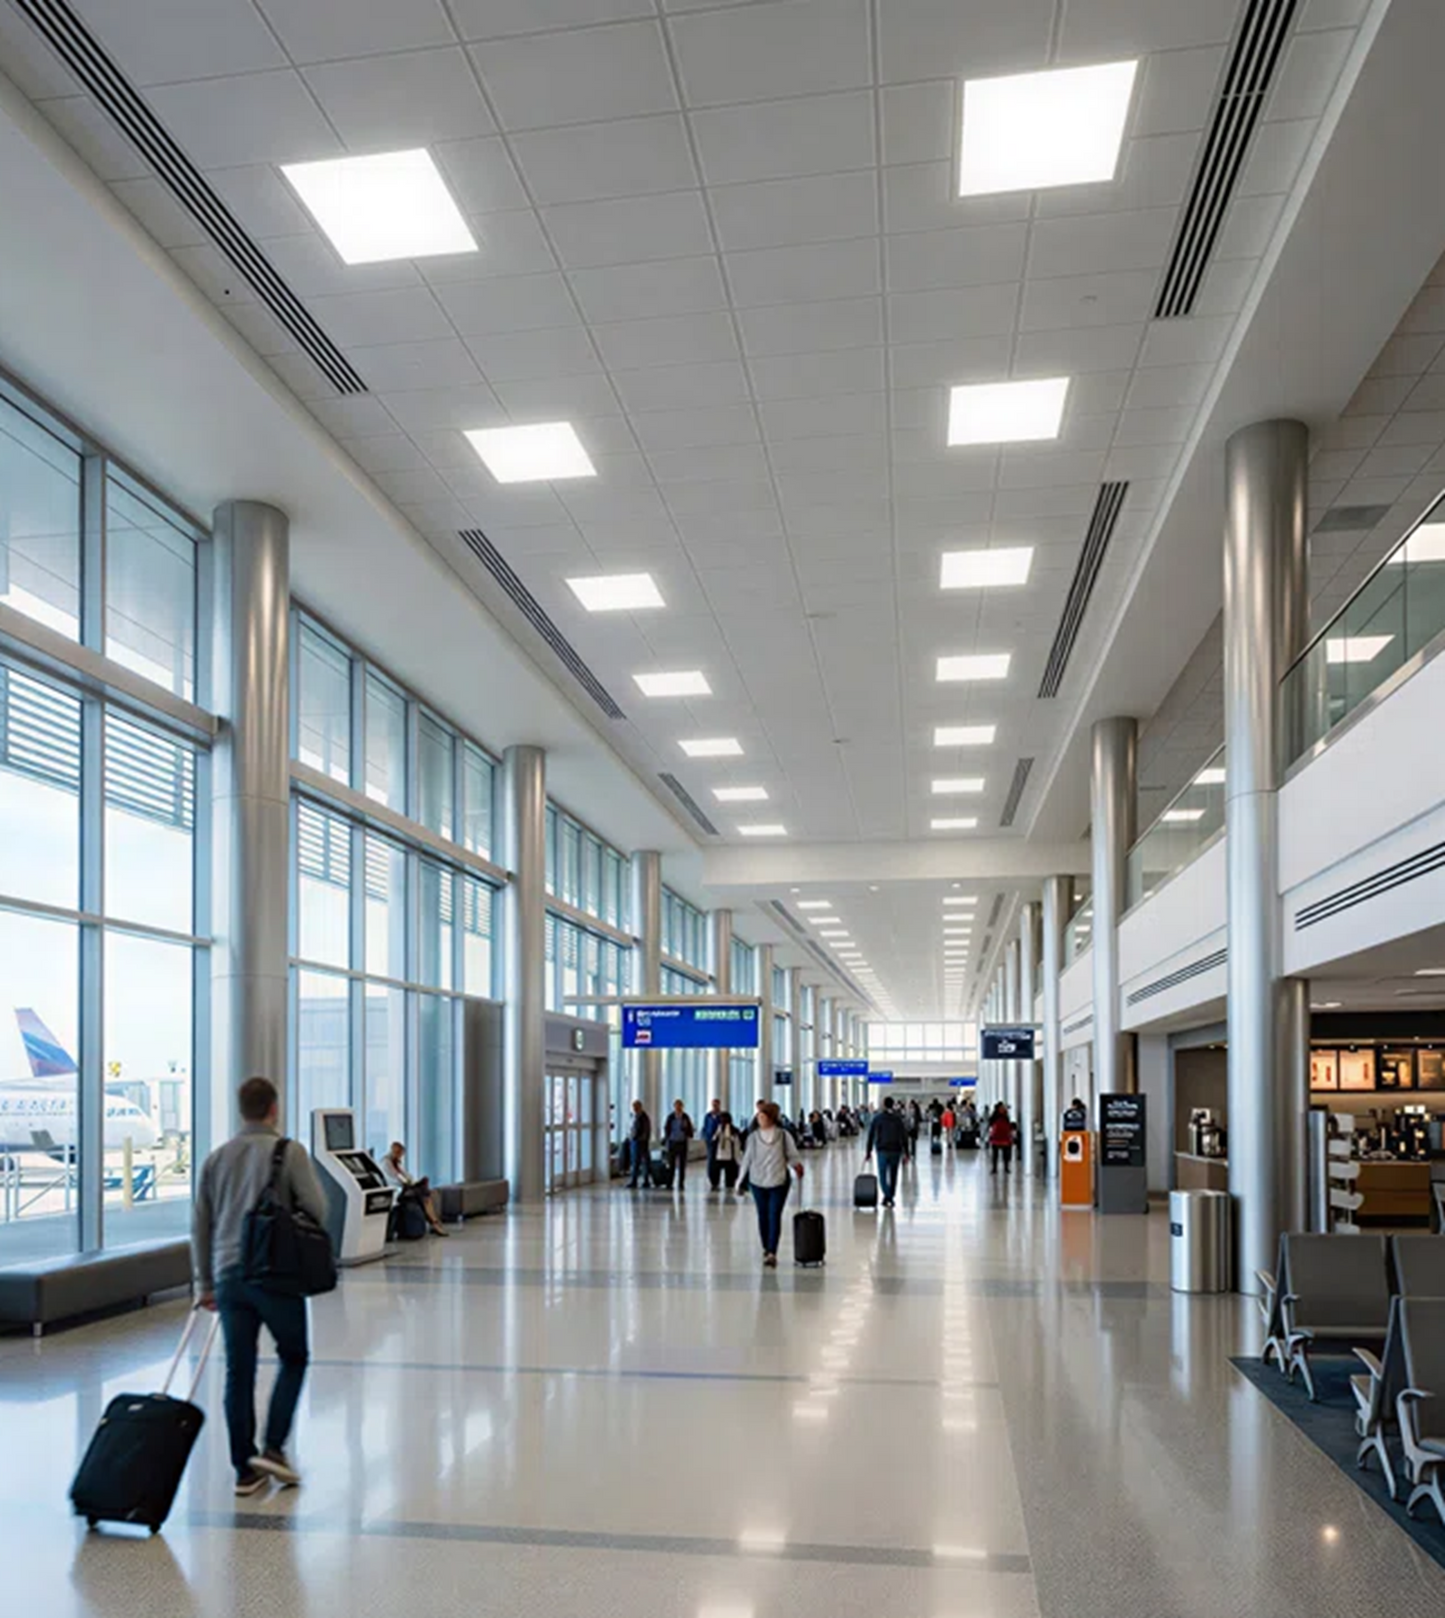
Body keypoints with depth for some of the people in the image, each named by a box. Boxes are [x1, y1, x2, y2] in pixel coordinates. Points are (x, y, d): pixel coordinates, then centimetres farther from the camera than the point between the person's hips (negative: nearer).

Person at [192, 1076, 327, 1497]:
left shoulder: (216, 1158, 11)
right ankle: (273, 1447, 1)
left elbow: (200, 1225, 13)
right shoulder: (289, 1151, -5)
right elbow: (316, 1208, -11)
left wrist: (205, 1283, 20)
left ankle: (245, 1469, 12)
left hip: (229, 1275, 4)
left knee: (239, 1372, 8)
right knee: (293, 1358, 13)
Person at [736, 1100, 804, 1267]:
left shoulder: (783, 1135, -3)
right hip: (758, 1182, 2)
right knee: (763, 1216, 3)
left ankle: (772, 1253, 0)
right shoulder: (753, 1137, 2)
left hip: (778, 1182, -2)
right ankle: (766, 1249, 7)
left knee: (774, 1217, -2)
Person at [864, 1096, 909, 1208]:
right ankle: (890, 1198, 18)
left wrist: (868, 1152, 5)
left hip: (882, 1151, -2)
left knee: (882, 1176, 3)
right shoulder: (898, 1119, 2)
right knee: (893, 1175, 14)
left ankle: (887, 1195, -19)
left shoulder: (877, 1118, -1)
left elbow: (870, 1136, -1)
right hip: (896, 1151, 2)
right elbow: (904, 1137, 1)